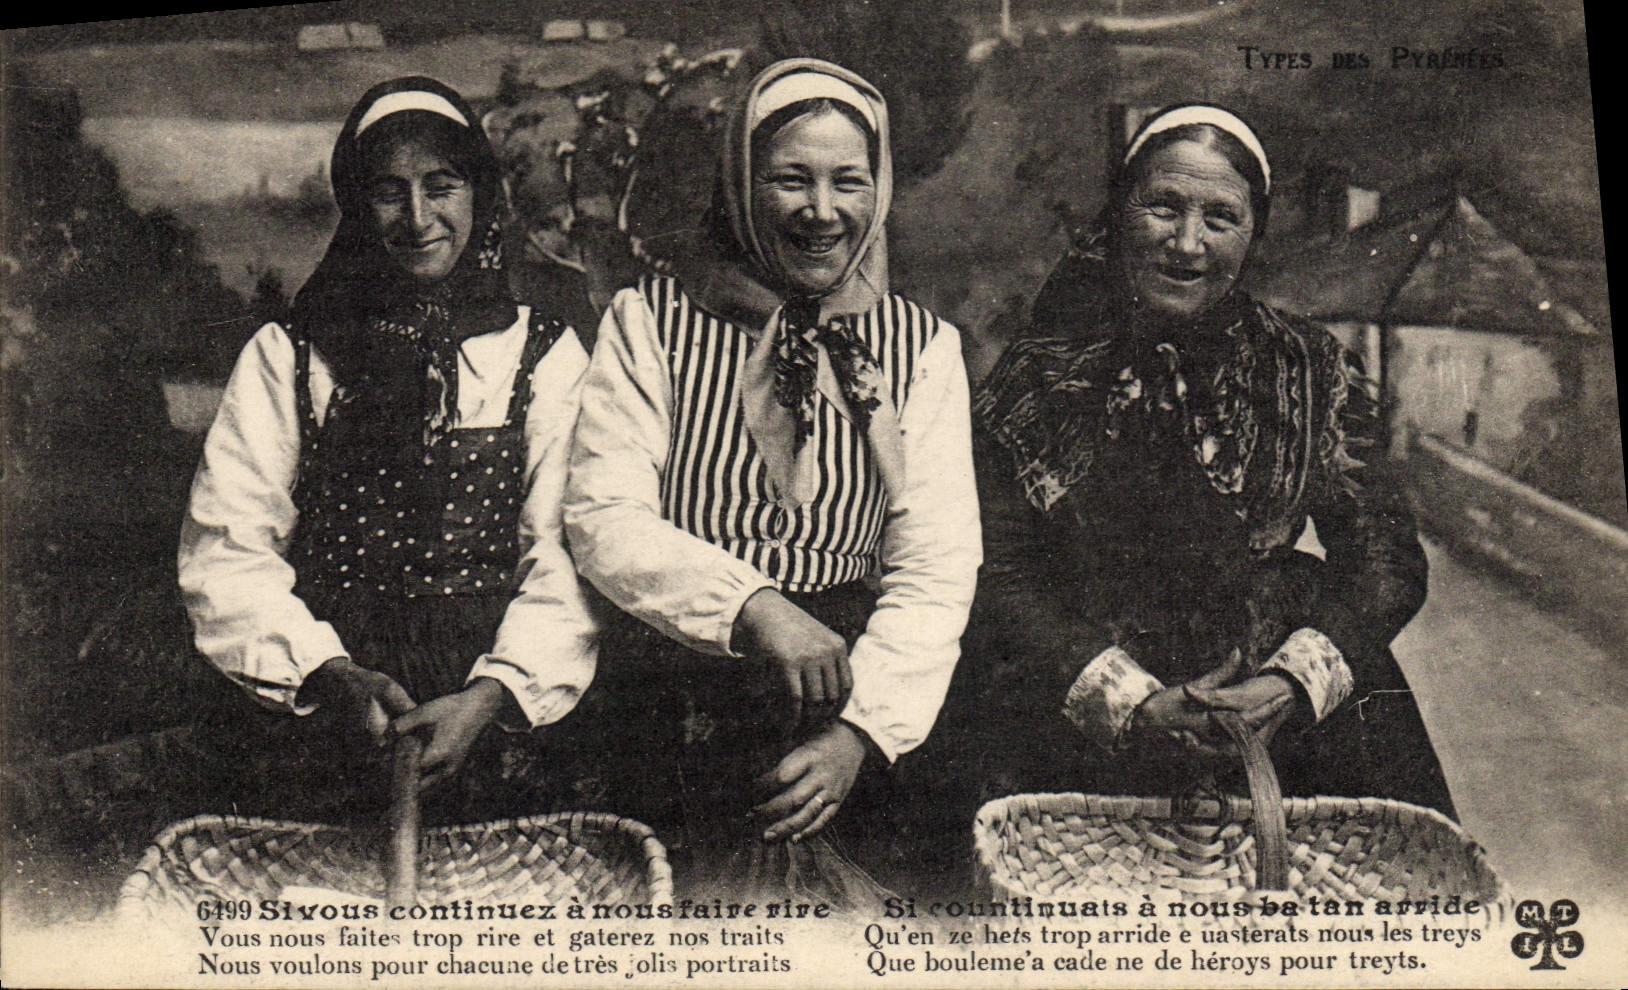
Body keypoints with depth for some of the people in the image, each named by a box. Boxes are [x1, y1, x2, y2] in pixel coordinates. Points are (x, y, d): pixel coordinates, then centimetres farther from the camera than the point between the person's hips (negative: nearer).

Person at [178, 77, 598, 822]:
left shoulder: (546, 355, 9)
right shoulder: (284, 357, 11)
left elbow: (569, 559, 0)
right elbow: (224, 550, 4)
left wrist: (490, 696, -15)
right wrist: (331, 675, -12)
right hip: (314, 724, 1)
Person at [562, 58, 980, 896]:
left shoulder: (922, 345, 9)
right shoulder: (651, 321, 5)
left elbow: (937, 567, 1)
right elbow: (603, 521, -5)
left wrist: (861, 731, -14)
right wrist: (753, 606, -22)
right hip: (676, 695, -1)